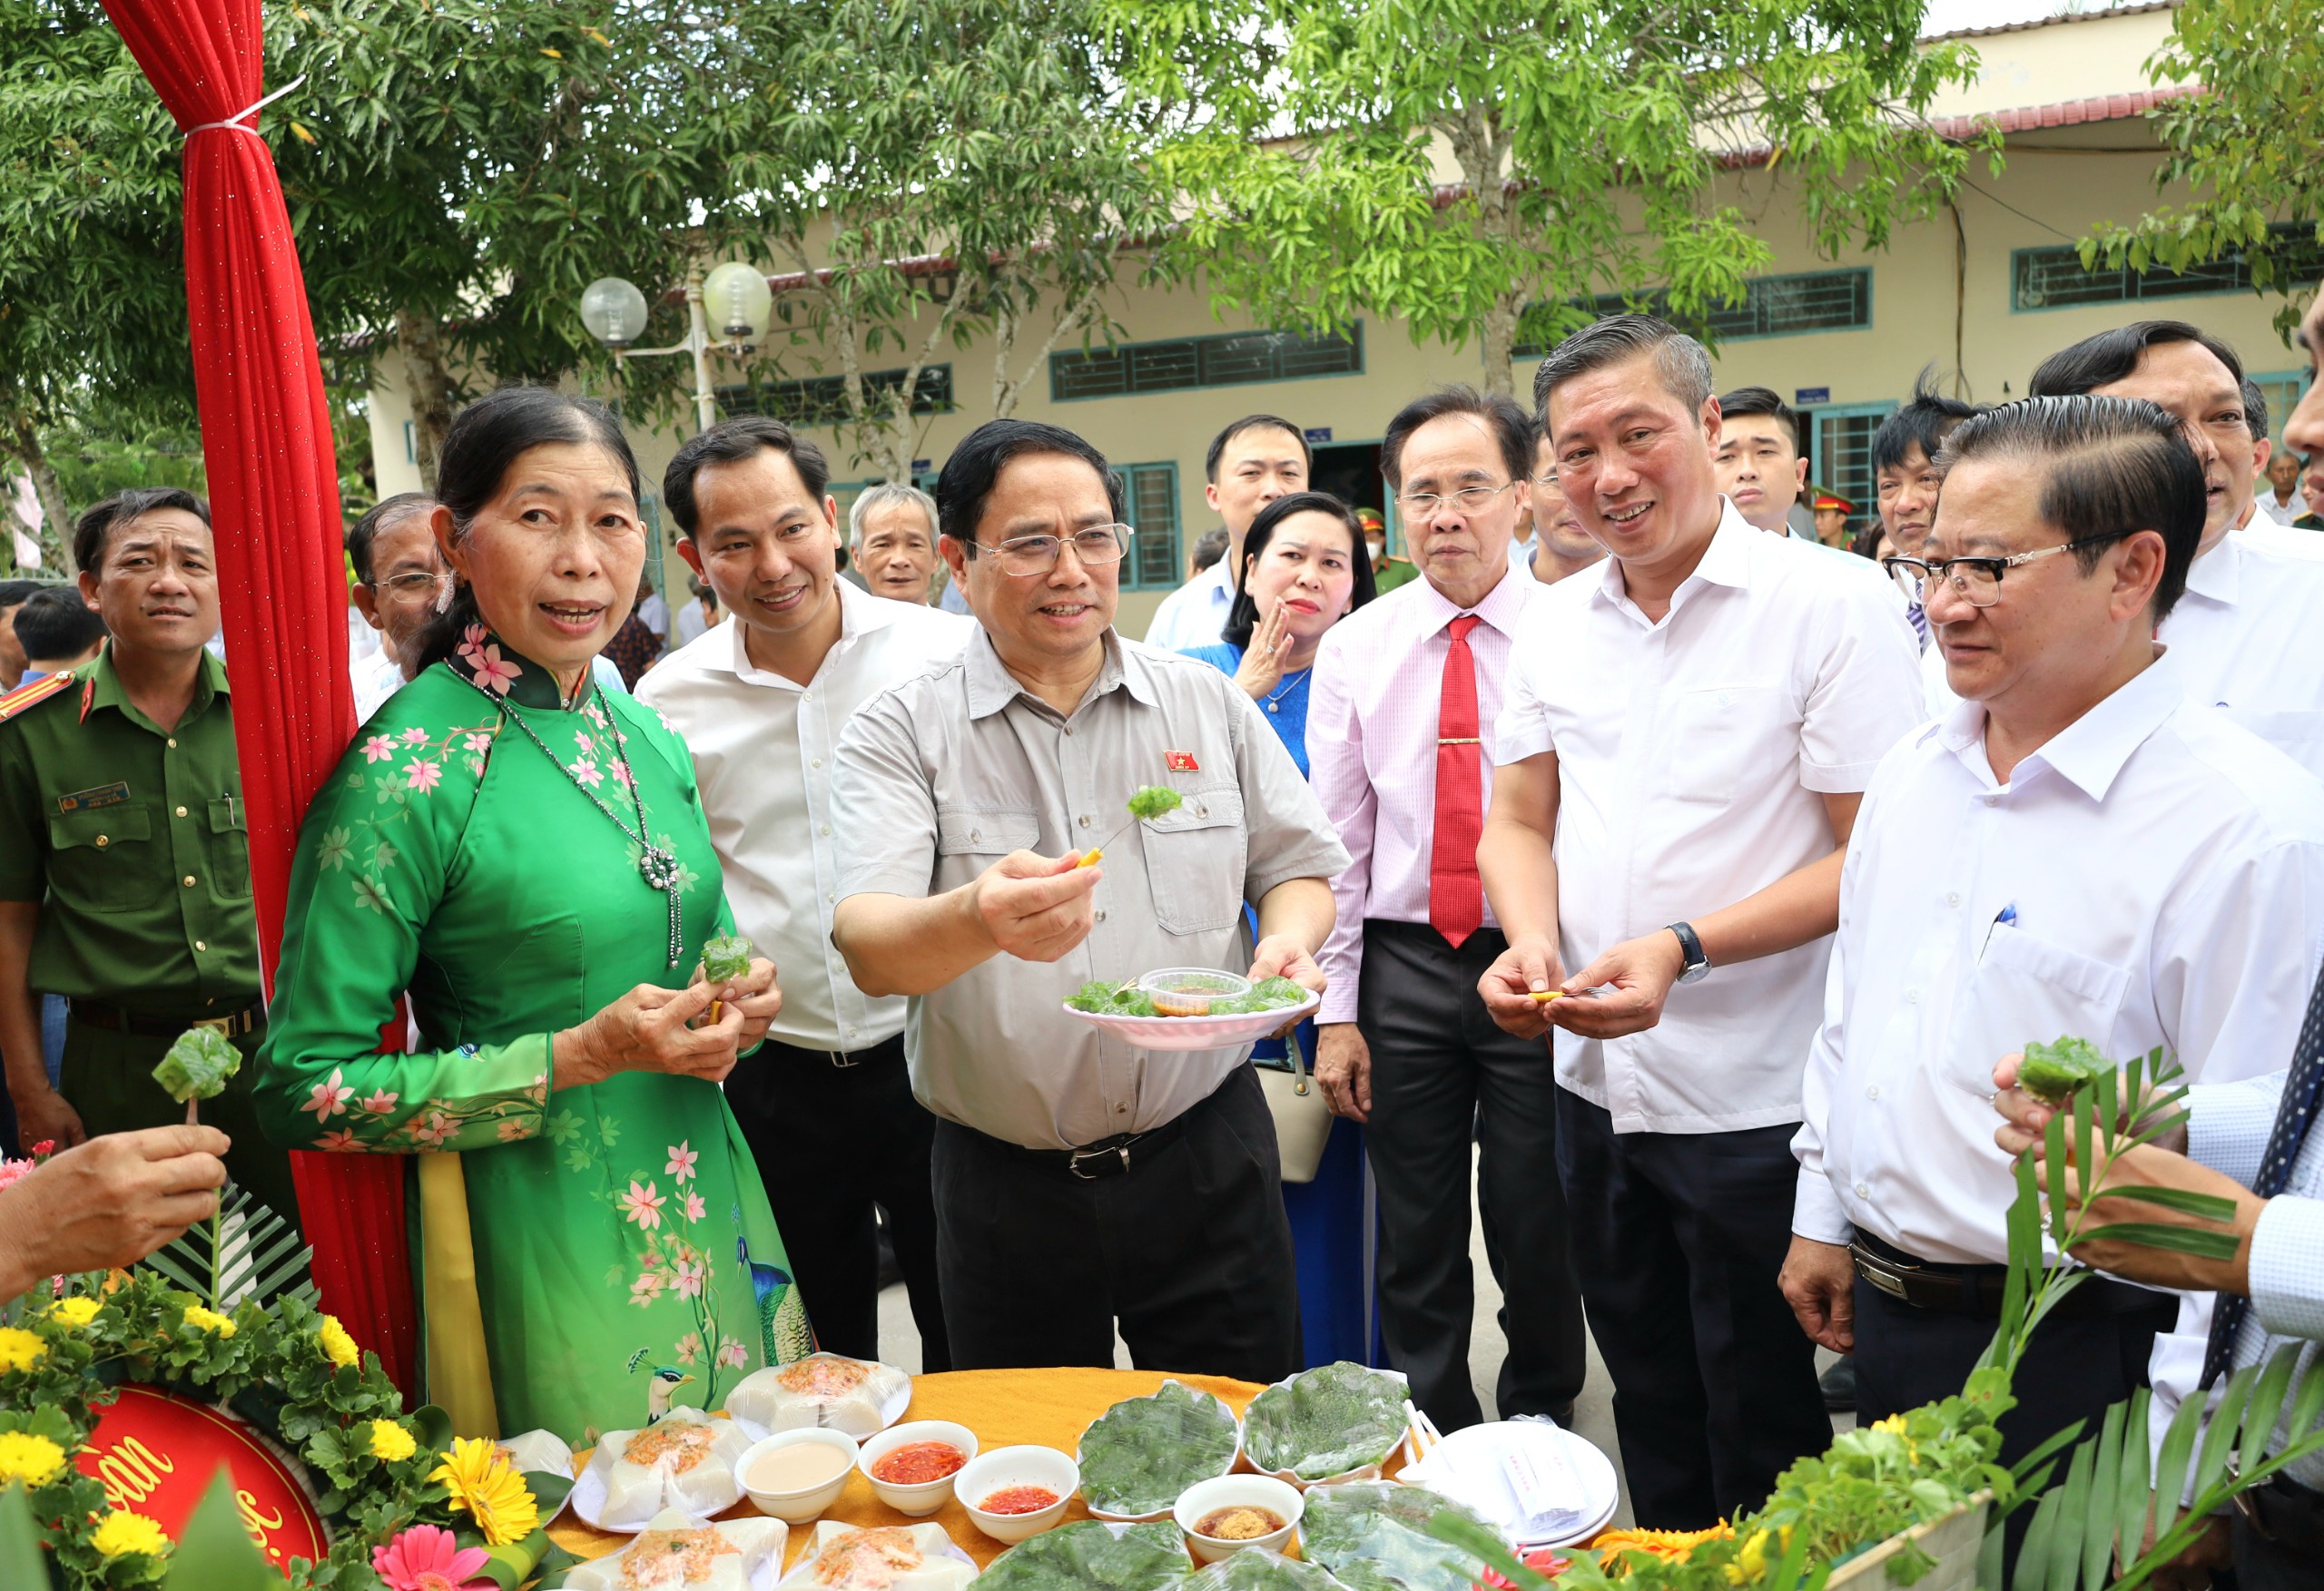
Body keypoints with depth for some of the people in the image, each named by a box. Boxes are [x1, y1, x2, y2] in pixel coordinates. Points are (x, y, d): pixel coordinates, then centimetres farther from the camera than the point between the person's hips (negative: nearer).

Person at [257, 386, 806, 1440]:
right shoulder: (410, 768, -16)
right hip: (541, 1244, -6)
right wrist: (575, 1059, -21)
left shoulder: (646, 738, 5)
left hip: (709, 1209, 7)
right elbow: (301, 1089, -14)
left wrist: (741, 1002, -3)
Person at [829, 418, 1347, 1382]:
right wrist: (978, 920, -40)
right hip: (1007, 1187, -1)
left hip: (1205, 1161, 2)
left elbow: (1297, 864, 11)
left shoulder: (1208, 702, 5)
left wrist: (1289, 939, -12)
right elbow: (868, 949, -19)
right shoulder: (902, 732, -6)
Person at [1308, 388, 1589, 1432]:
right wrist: (1335, 1011, 0)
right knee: (1416, 1236, 13)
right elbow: (1336, 841, 3)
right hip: (1403, 965, 2)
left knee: (1539, 1236, 11)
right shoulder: (1354, 650, 2)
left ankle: (1539, 1419, 36)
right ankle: (1432, 1430, 32)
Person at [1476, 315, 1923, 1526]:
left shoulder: (1834, 608, -12)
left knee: (1765, 1446, 11)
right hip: (1595, 1084, 6)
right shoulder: (1558, 625, 6)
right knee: (1650, 1407, 23)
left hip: (1755, 1104, -5)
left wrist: (1686, 950, -25)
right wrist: (1530, 939, -7)